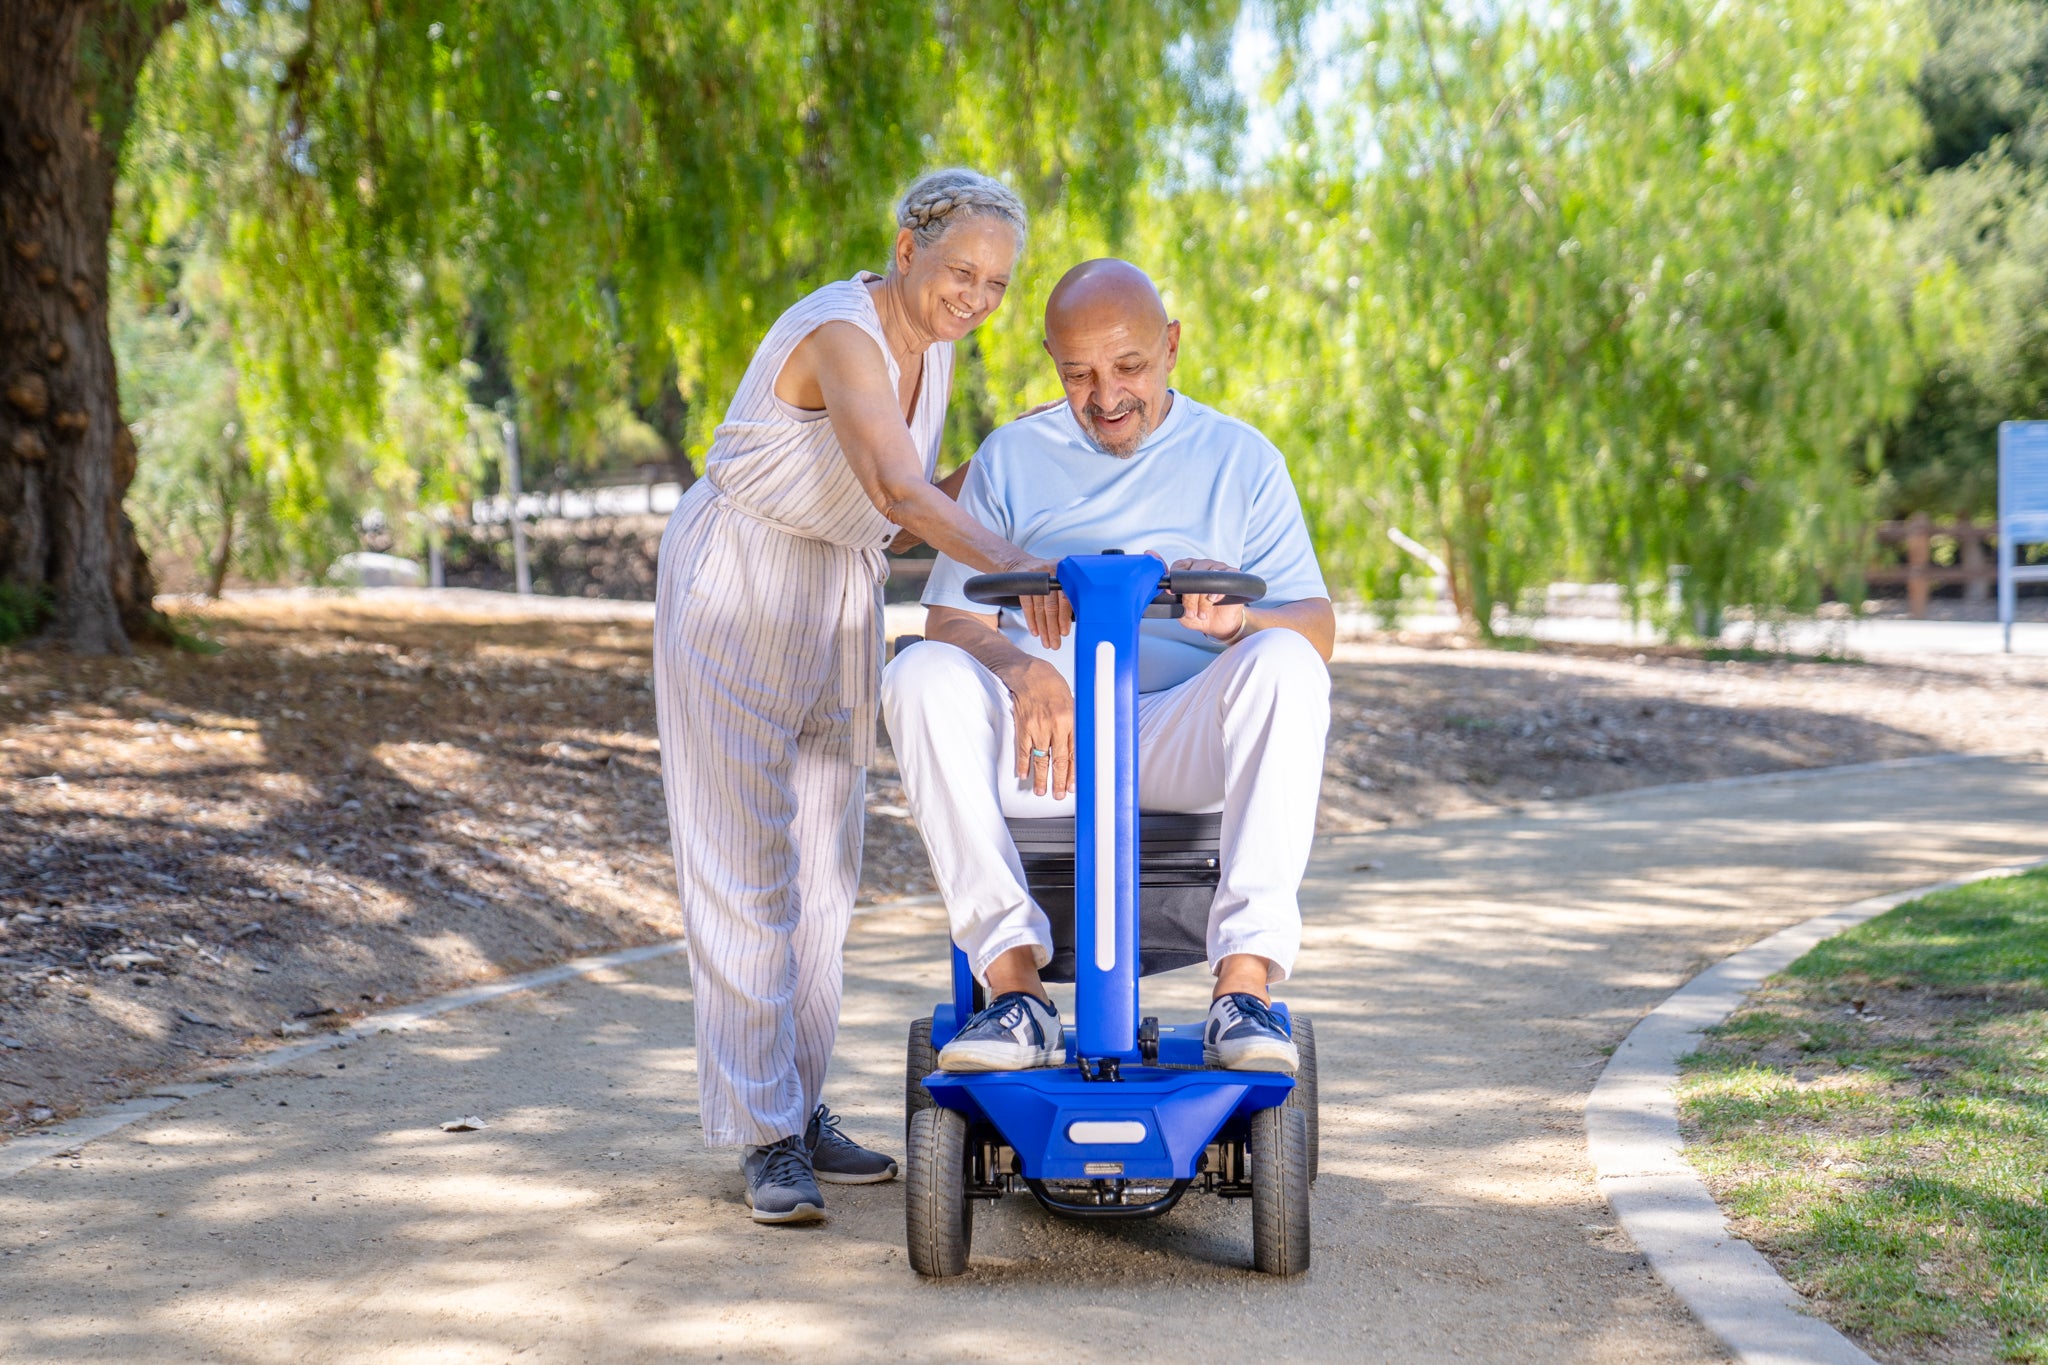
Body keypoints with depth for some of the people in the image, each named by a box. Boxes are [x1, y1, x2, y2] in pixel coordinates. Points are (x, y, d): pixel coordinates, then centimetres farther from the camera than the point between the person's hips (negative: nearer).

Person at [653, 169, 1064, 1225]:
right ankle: (765, 1139, -5)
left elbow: (903, 519, 10)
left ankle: (797, 1107, 20)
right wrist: (1019, 569, -53)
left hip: (840, 601, 9)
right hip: (736, 592, -9)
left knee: (821, 861, 11)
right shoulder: (841, 335, -24)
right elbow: (898, 491, -40)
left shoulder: (931, 351, 4)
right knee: (745, 860, -8)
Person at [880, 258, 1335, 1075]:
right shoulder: (1011, 458, 15)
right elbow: (952, 620, 5)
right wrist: (1020, 670, -20)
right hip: (1042, 733, 1)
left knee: (1283, 664, -32)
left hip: (1184, 739, -1)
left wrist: (1239, 617, -23)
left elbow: (1316, 624, 2)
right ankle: (1013, 987, -31)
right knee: (921, 674, -28)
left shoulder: (1240, 459, 12)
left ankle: (1244, 987, -35)